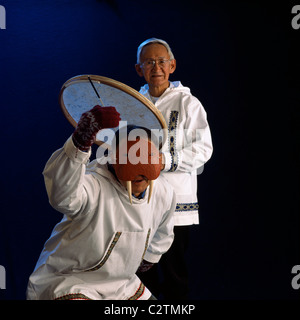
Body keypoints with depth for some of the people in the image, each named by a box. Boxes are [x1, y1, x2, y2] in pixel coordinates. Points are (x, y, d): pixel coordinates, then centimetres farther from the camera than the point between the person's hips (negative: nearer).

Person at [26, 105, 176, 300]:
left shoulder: (164, 193, -4)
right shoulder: (93, 186, -28)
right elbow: (62, 194, -52)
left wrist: (149, 257, 30)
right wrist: (80, 141, -65)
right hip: (68, 282, -7)